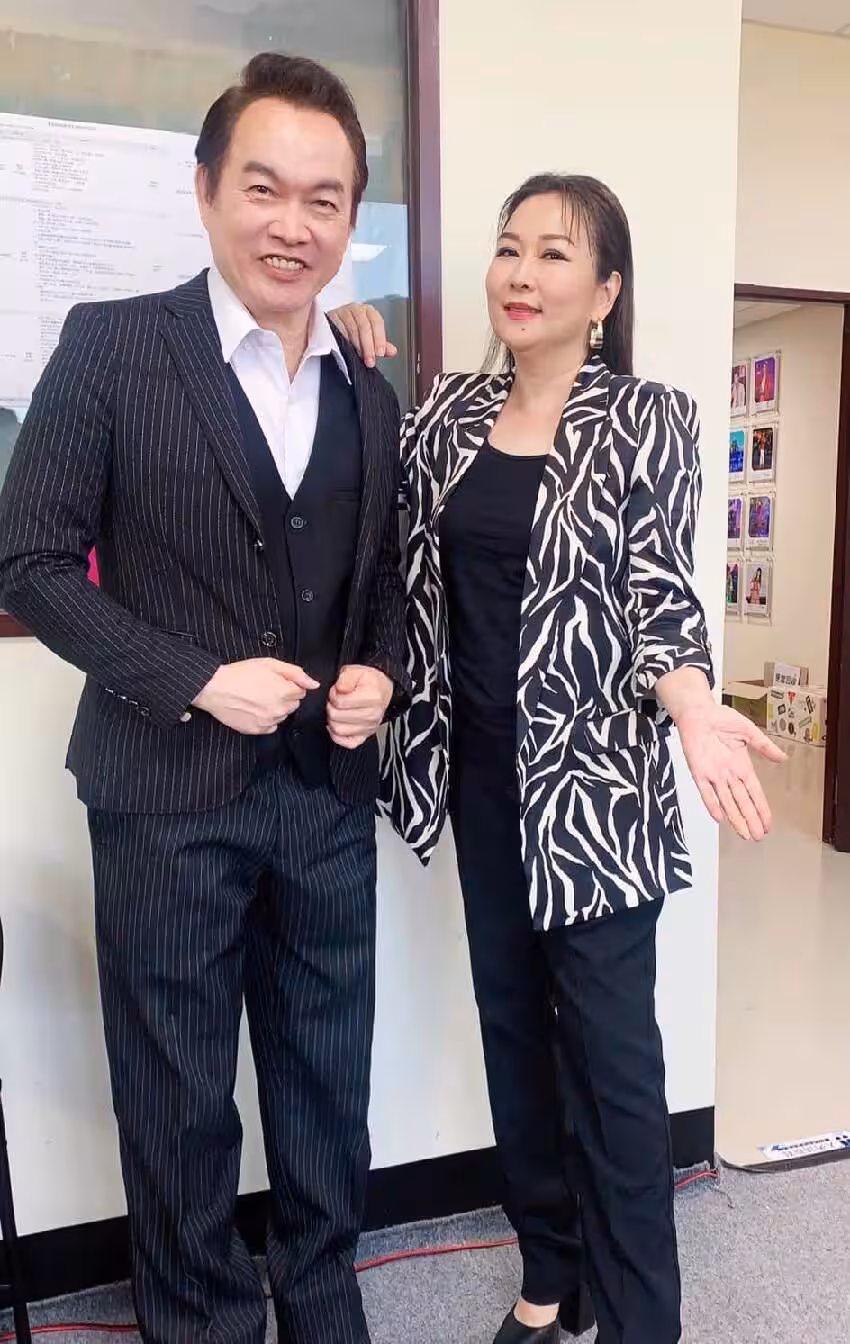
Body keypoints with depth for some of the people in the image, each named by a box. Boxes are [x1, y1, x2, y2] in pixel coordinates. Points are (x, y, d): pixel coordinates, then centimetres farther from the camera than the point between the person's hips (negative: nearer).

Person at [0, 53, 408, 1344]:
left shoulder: (370, 392, 8)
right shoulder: (112, 343, -6)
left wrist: (381, 674, -5)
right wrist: (197, 681, -16)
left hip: (328, 792, 4)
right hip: (169, 791, -4)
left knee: (329, 1082, 18)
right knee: (179, 1098, 13)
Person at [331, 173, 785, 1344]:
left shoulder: (649, 420, -5)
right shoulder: (451, 411, 7)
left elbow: (658, 594, -10)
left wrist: (697, 713, -29)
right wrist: (356, 371, 3)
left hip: (592, 774, -5)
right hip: (482, 768, 5)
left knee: (608, 1043, 3)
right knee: (512, 1020, 15)